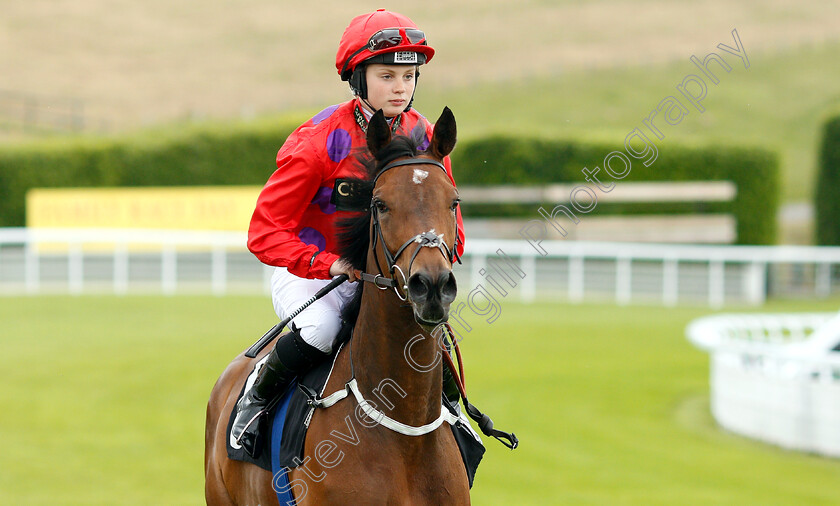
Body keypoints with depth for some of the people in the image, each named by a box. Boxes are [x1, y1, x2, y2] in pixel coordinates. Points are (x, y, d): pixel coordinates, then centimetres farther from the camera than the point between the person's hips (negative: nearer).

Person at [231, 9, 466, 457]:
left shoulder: (425, 140, -3)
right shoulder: (319, 142, -18)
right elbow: (265, 232, -18)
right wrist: (329, 264, -31)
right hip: (308, 274, -4)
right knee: (320, 328, -35)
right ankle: (254, 401, -7)